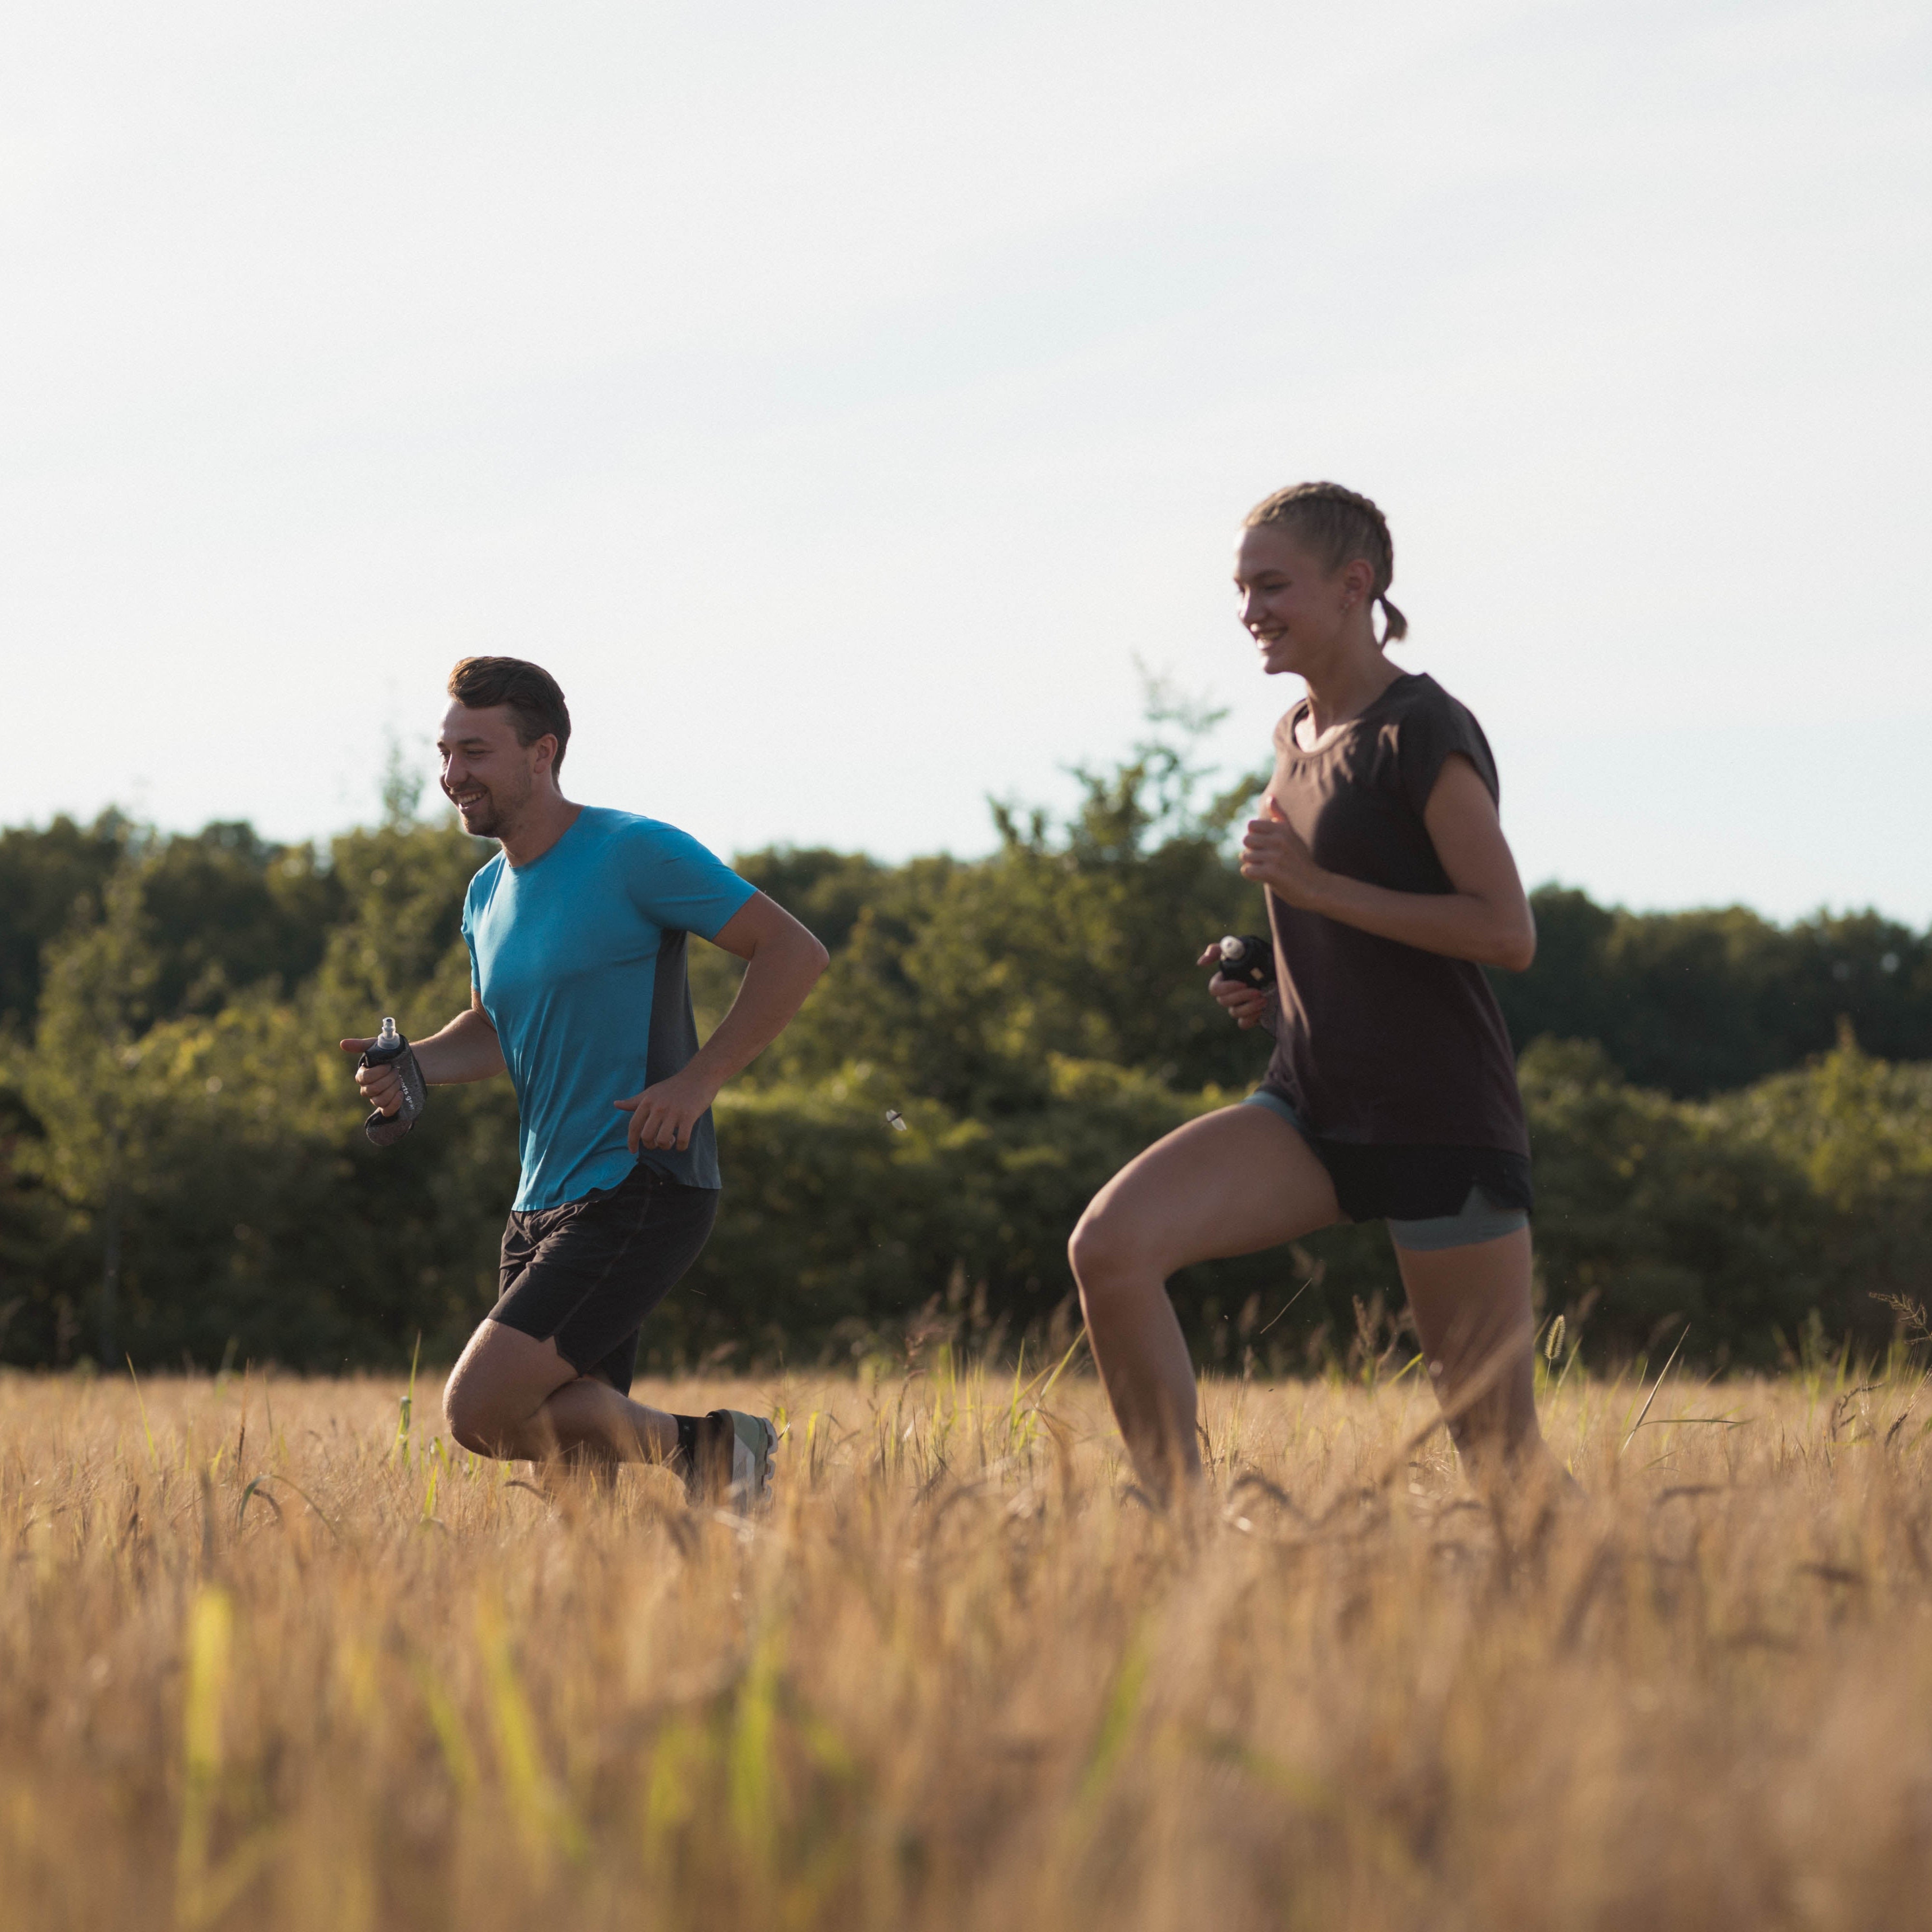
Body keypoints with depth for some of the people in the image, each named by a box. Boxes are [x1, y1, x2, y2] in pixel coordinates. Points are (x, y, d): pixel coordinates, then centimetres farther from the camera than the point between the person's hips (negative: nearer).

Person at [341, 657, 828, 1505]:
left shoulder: (636, 853, -10)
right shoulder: (488, 896, 13)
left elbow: (794, 951, -11)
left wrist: (698, 1080, -18)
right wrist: (412, 1066, 7)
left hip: (639, 1191, -8)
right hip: (542, 1205, 8)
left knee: (478, 1410, -18)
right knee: (576, 1473, 4)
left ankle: (696, 1444, -2)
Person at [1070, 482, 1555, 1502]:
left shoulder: (1422, 732, -11)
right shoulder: (1297, 738, 14)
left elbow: (1507, 932, -18)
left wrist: (1313, 884, -19)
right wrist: (1269, 983, 8)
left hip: (1441, 1127, -7)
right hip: (1311, 1108, 7)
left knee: (1500, 1453, -3)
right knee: (1109, 1245, -16)